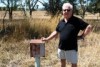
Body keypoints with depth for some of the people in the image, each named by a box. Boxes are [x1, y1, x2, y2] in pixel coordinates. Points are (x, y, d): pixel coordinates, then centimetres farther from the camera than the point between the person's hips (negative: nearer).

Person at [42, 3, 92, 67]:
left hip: (71, 48, -5)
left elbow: (89, 27, -13)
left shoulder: (77, 20, -11)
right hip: (61, 47, 6)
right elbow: (56, 32, 15)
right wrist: (47, 39, 13)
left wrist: (82, 36, -14)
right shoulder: (61, 21, 6)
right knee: (62, 62, 21)